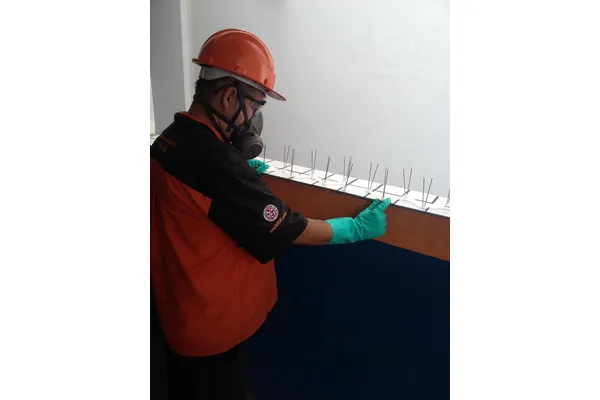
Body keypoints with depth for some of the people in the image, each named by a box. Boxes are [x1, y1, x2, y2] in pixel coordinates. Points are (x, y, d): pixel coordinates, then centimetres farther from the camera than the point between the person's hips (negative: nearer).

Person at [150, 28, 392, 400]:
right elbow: (286, 229, -24)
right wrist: (357, 227, -13)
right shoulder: (213, 158, -30)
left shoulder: (169, 140, -2)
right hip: (213, 323, -8)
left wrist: (240, 173, 13)